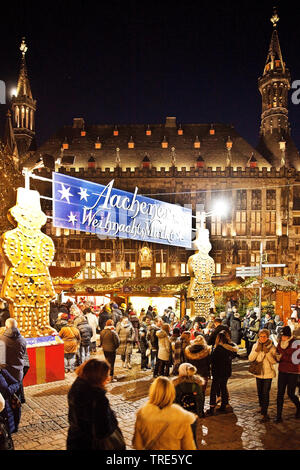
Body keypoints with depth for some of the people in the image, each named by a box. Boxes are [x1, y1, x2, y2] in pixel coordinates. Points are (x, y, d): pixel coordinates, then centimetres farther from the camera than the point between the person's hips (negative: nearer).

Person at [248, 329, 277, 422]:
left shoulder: (272, 347, -10)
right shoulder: (255, 346, -1)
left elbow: (274, 361, -16)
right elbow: (250, 358, -7)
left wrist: (267, 351, -26)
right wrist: (257, 350, -19)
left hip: (268, 373, -4)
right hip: (258, 372, 4)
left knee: (265, 393, -8)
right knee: (259, 392, 17)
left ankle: (265, 414, -1)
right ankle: (262, 407, 39)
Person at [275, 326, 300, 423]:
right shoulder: (280, 341, 2)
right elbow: (277, 353, 18)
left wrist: (282, 357, -17)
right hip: (282, 371, 5)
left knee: (291, 394, 2)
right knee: (280, 393, 3)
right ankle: (279, 416, 11)